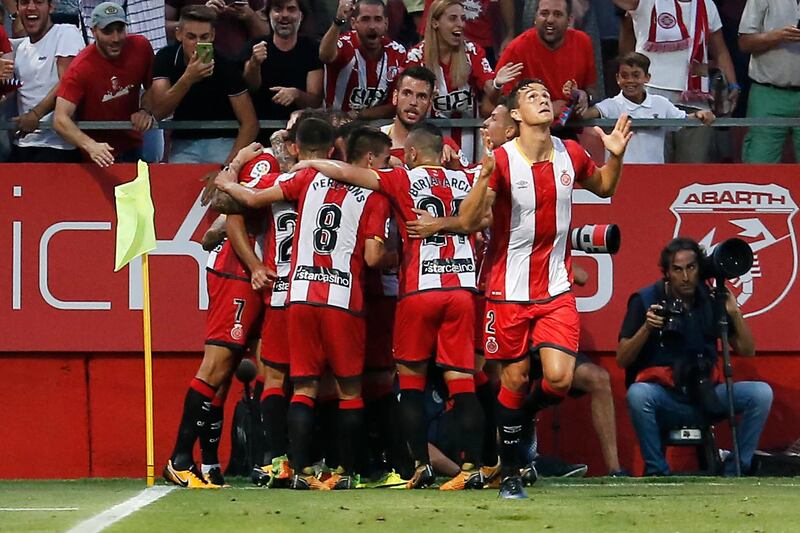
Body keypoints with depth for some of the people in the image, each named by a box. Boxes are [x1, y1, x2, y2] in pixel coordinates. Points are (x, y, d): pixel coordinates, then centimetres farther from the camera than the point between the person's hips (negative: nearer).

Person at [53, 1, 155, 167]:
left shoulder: (140, 47, -12)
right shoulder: (80, 68, -25)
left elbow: (152, 87, 8)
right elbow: (60, 120, -32)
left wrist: (145, 111, -13)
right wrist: (90, 146, -48)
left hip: (133, 148, 4)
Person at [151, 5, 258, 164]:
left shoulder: (226, 67, -12)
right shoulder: (166, 58, -7)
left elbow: (249, 123, -12)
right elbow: (159, 111, -18)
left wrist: (230, 163, -25)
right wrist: (188, 78, -33)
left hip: (221, 140, -1)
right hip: (183, 143, 1)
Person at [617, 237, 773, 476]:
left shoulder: (711, 299, 5)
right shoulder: (646, 300, -4)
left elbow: (747, 351, 7)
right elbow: (622, 360, -5)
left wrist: (734, 312, -8)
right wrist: (646, 328, -21)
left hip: (705, 395, 3)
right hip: (664, 397, -3)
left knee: (761, 393, -20)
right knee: (637, 394, -37)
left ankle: (734, 472, -8)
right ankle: (657, 472, -17)